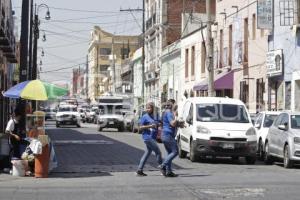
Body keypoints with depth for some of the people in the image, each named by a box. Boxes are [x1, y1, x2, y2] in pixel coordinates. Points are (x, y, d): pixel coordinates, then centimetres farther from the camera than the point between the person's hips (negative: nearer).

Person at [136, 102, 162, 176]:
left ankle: (139, 170, 11)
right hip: (148, 137, -8)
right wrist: (150, 126, -21)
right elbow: (140, 127, -11)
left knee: (147, 153, 8)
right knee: (158, 152, -7)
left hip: (152, 138, 8)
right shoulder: (144, 117, -6)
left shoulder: (153, 117, 17)